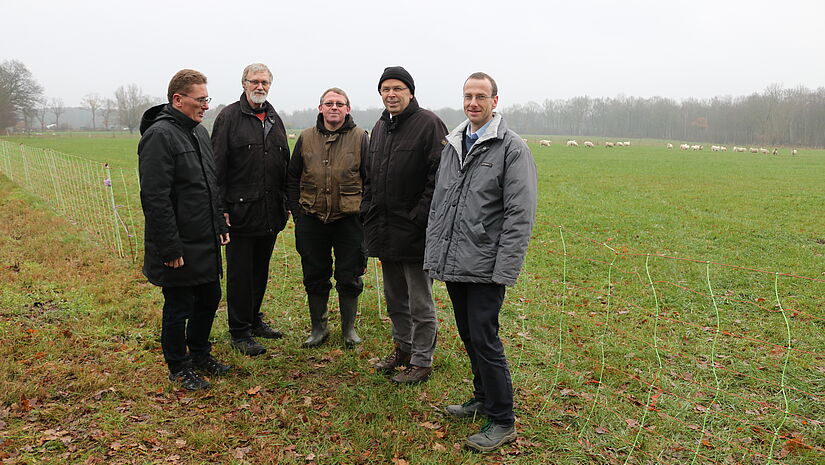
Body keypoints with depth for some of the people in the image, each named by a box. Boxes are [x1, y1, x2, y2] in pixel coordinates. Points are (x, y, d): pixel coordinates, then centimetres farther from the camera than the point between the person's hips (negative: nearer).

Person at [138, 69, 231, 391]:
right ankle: (179, 368, 25)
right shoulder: (159, 135, -18)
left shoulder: (200, 131, 12)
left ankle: (200, 353, 39)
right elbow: (155, 198, -22)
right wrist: (170, 248, -22)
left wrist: (220, 225, 15)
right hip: (179, 248, -9)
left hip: (206, 243, 9)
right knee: (179, 308, 7)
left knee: (210, 298, 19)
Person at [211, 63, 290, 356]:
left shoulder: (274, 119, 14)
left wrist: (285, 201, 14)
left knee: (261, 269, 16)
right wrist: (220, 207, -14)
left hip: (271, 210, 6)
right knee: (240, 272, 1)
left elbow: (285, 163, 19)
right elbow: (218, 166, -9)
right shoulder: (229, 117, -5)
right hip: (241, 209, -6)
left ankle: (254, 320, 31)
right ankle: (239, 332, 11)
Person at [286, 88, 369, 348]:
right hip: (312, 220, 2)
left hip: (348, 219, -2)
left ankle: (349, 328, 24)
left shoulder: (360, 138, 0)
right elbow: (292, 179, 11)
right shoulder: (306, 138, 6)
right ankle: (318, 328, 26)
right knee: (315, 277, 10)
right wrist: (297, 213, 4)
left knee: (349, 278, 7)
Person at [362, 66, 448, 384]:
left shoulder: (428, 124, -10)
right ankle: (403, 348, 36)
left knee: (420, 303, 4)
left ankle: (422, 361, 18)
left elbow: (439, 176, -16)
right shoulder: (379, 127, 14)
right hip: (384, 230, 8)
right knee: (394, 298, 20)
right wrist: (368, 210, 11)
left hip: (413, 230, -8)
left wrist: (419, 217, -20)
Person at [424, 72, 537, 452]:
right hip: (452, 263, 7)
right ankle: (483, 397, 36)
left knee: (484, 340, -4)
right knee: (469, 336, 17)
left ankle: (502, 421, 10)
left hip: (484, 266, -7)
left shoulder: (512, 148, -7)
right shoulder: (452, 145, 13)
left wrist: (504, 270, -17)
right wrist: (433, 253, 12)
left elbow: (520, 215, -12)